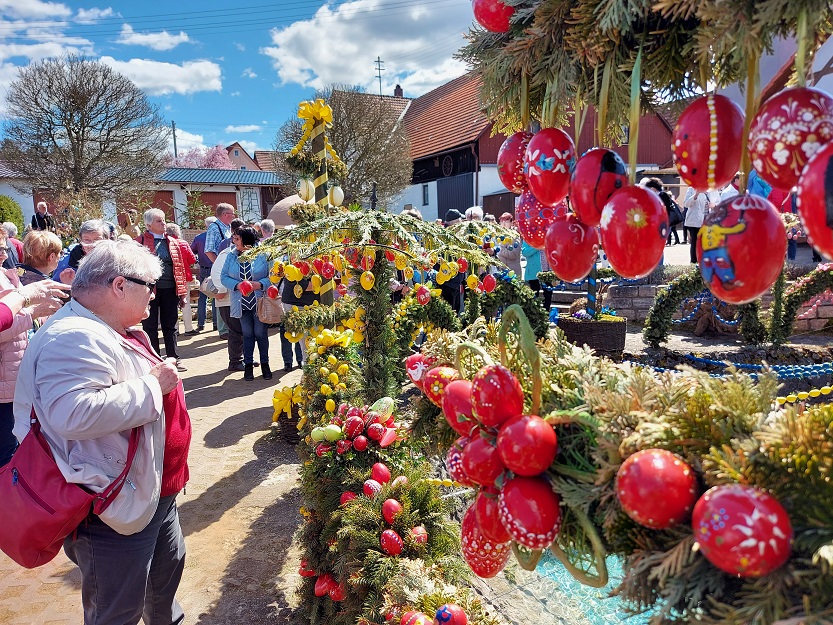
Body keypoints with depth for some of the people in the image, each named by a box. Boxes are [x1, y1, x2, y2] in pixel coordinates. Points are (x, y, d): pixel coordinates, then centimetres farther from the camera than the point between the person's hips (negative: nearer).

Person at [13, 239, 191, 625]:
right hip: (115, 509, -11)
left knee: (169, 564, 30)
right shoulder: (75, 337, -26)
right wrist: (152, 384, -30)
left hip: (153, 492, 11)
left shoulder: (114, 331, 9)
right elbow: (74, 412, -40)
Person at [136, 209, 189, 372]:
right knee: (150, 326, 7)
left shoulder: (172, 242, 12)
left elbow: (179, 267, 11)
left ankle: (174, 358, 20)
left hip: (170, 290, 4)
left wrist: (182, 292, 8)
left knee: (171, 326, 11)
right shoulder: (141, 242, -1)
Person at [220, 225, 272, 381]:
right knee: (247, 334, 10)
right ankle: (248, 365, 21)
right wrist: (237, 285, -14)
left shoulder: (263, 254, -9)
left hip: (260, 302, -3)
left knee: (261, 333, 5)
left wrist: (260, 284, -22)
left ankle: (264, 364, 20)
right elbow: (224, 277, 3)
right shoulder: (231, 256, 3)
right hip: (242, 303, 3)